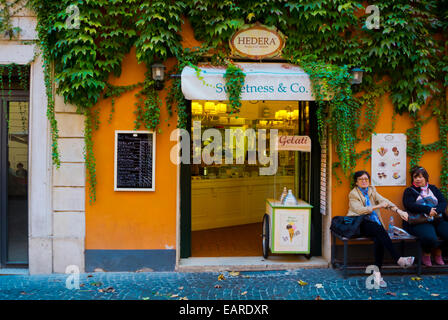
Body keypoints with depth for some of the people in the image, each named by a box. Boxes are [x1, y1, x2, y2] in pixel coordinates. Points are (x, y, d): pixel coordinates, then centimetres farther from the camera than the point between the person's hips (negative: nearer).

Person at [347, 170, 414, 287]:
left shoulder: (372, 190, 18)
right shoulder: (353, 194, 2)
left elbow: (384, 200, 3)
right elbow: (360, 210, -12)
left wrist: (398, 210, -12)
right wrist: (378, 206, -15)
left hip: (374, 224, 4)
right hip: (361, 224, -4)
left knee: (378, 239, -28)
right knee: (379, 229, -33)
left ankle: (377, 272, -31)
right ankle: (398, 259, -32)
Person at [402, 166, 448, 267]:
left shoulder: (433, 189, 22)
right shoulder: (409, 191, 10)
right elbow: (409, 205, -8)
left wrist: (436, 211, -14)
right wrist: (427, 210, -17)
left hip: (437, 220, 5)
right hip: (419, 221, -4)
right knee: (430, 238, -33)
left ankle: (438, 253, 8)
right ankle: (426, 254, 1)